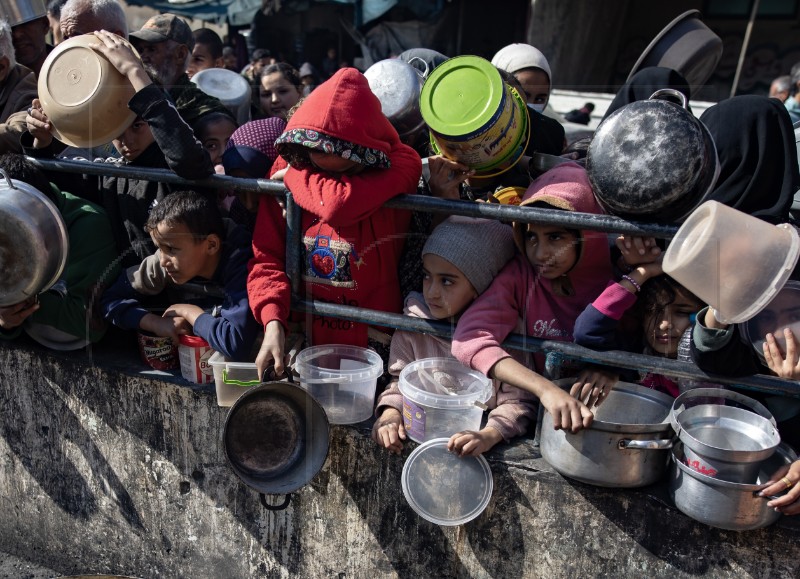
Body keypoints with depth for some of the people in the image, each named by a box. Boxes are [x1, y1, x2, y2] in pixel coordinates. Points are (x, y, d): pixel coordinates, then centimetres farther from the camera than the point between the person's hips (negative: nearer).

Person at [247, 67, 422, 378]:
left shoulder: (399, 164, -9)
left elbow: (342, 205, -29)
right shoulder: (287, 167, 1)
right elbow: (266, 258, 1)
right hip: (300, 338, 3)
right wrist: (273, 323, -15)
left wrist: (295, 175, -9)